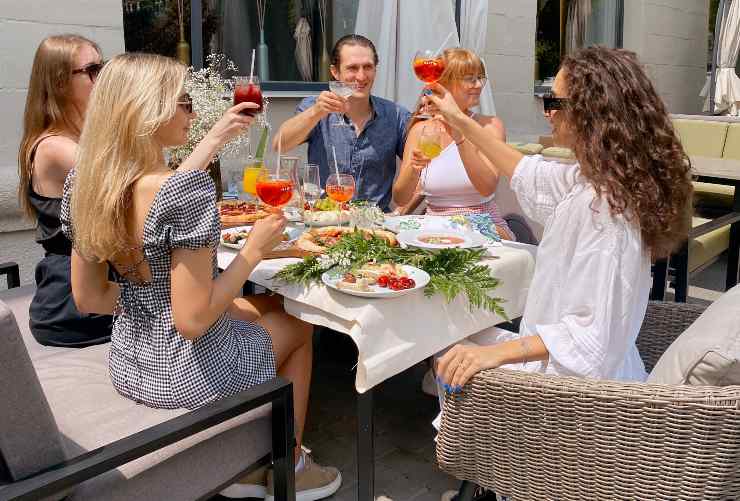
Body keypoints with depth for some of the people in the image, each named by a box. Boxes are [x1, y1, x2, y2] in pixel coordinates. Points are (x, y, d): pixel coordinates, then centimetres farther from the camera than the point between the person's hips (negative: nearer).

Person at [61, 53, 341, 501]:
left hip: (129, 363, 7)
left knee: (265, 308, 28)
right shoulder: (189, 189, -29)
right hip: (186, 373, -7)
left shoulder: (83, 182, -5)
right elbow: (193, 321, -26)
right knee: (298, 322, 20)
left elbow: (88, 298, 2)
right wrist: (255, 248, -16)